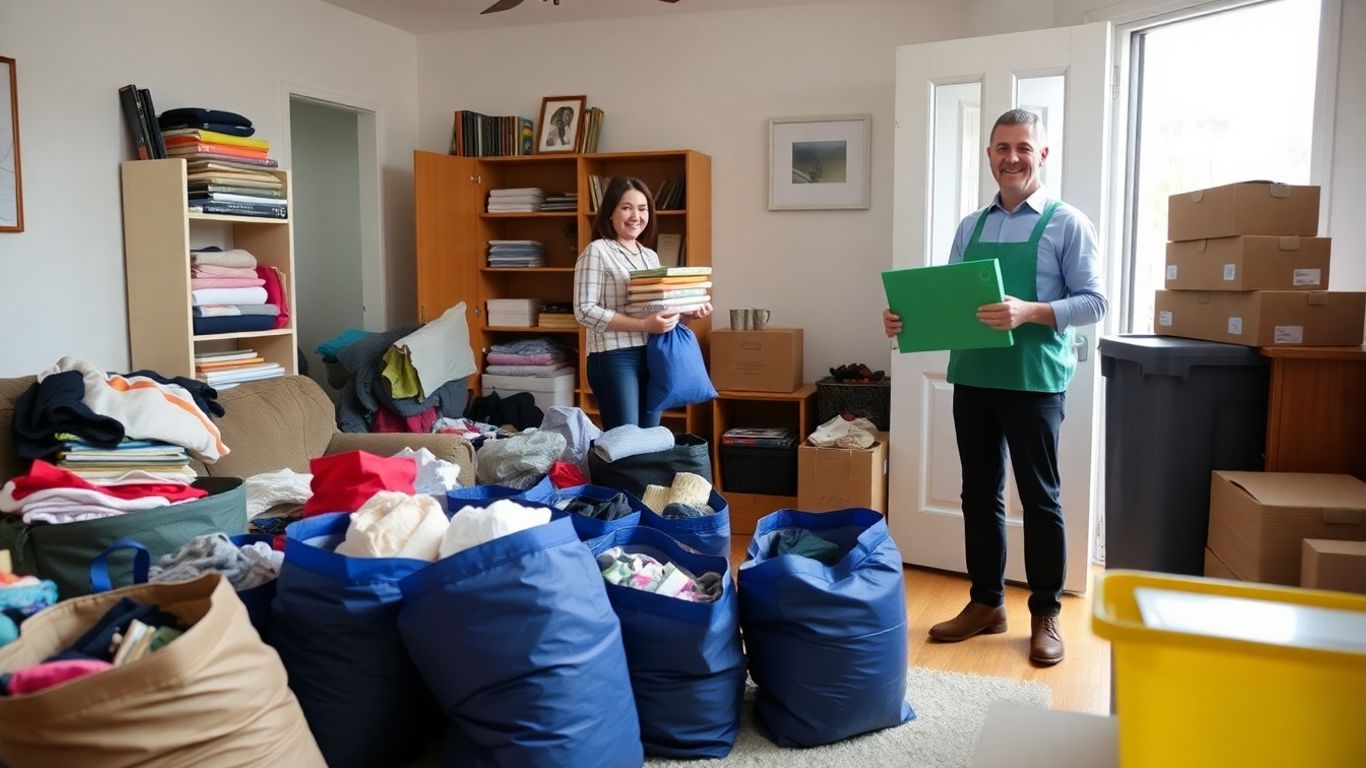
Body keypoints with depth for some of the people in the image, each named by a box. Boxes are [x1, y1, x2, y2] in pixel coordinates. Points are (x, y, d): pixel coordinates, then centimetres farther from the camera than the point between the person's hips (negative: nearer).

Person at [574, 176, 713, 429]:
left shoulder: (651, 256, 16)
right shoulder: (597, 251, -6)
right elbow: (585, 311, -14)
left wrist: (686, 313, 1)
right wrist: (643, 324, -20)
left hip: (654, 356, 7)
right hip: (615, 357, -7)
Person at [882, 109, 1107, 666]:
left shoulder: (1067, 224, -3)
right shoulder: (970, 227, 12)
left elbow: (1094, 302, -8)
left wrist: (1030, 312, -24)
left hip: (1034, 381, -5)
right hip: (972, 378, 5)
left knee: (1039, 497, 4)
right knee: (980, 494, 12)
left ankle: (1045, 615, 17)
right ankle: (986, 603, 25)